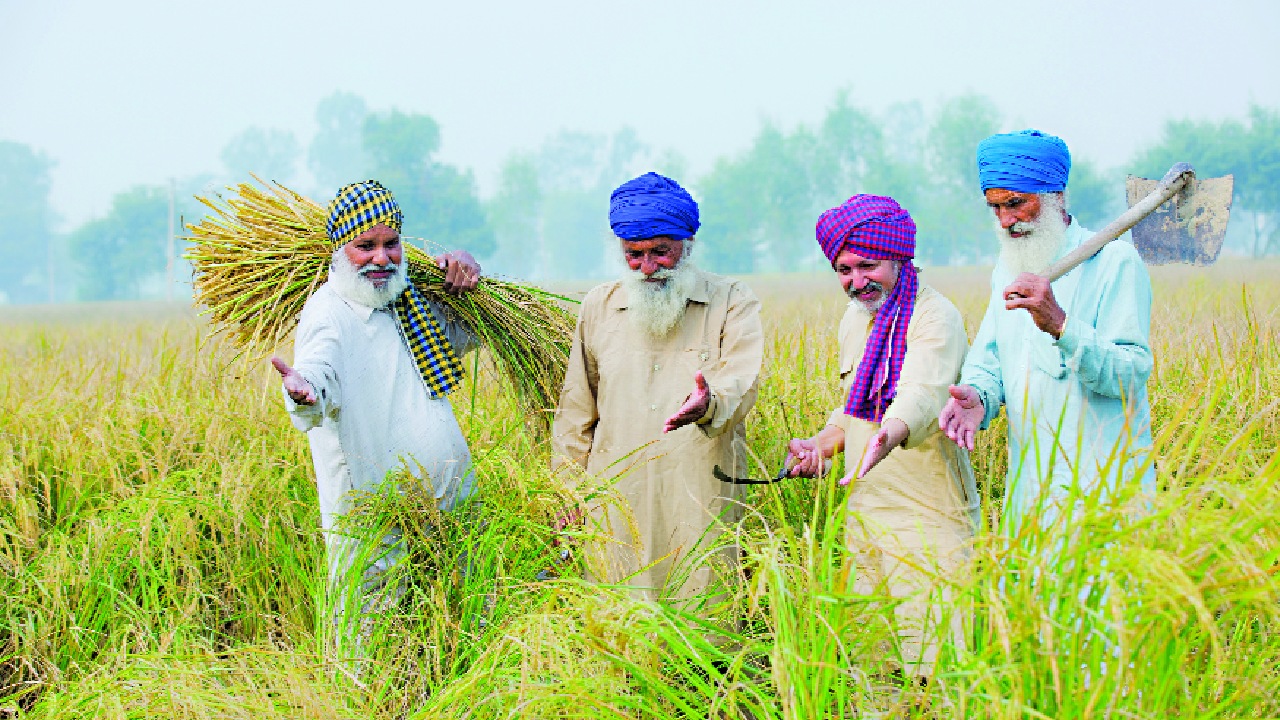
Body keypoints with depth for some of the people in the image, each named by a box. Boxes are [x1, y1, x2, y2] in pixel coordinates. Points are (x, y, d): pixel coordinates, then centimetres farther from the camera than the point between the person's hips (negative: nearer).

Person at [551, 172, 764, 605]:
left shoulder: (733, 303, 4)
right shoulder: (599, 306, 14)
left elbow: (741, 382, -12)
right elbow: (575, 410, 19)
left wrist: (710, 403, -35)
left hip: (701, 508, -2)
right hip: (616, 502, 2)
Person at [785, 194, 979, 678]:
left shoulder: (934, 317, -14)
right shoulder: (854, 320, 13)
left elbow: (921, 395, -32)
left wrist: (889, 437, -52)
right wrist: (823, 442, 4)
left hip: (925, 513, -8)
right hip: (864, 508, 8)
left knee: (930, 662, -10)